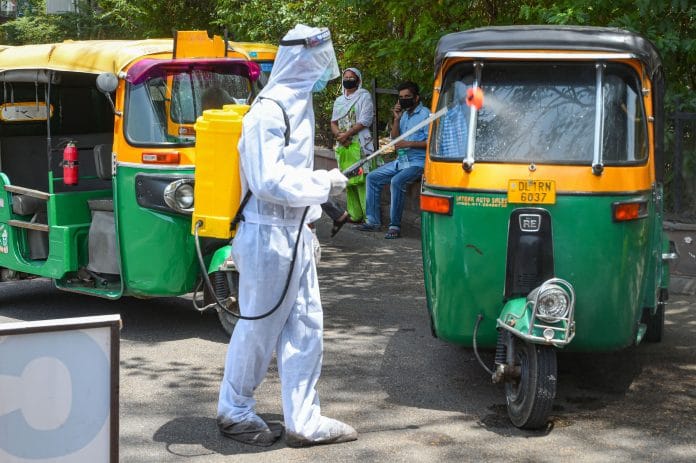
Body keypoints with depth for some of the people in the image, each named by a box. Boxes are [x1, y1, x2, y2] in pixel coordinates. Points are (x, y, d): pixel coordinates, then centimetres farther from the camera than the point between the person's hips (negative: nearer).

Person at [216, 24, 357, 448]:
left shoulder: (297, 105, 13)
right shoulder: (269, 110, -17)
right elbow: (268, 182, -22)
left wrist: (309, 227, 15)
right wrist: (325, 183, -14)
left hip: (295, 234, 9)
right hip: (268, 236, -9)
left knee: (306, 328, 10)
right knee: (258, 330, 3)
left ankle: (304, 421, 17)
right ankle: (234, 412, 21)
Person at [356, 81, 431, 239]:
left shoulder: (425, 114, -8)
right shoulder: (404, 114, 15)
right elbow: (395, 139, 13)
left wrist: (408, 144, -17)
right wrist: (396, 119, 1)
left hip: (418, 162, -9)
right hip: (401, 161, 9)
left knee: (397, 181, -33)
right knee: (372, 177, 5)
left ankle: (395, 226, -26)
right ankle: (373, 221, 7)